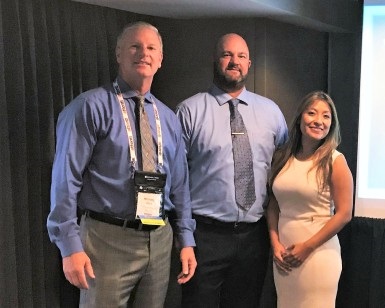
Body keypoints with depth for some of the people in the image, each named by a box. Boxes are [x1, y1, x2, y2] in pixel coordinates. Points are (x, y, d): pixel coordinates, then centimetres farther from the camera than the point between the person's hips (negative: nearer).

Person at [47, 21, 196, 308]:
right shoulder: (92, 106, -8)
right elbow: (66, 178, -11)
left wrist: (186, 239, 10)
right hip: (109, 240, -5)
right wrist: (70, 244, -15)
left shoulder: (169, 118, 11)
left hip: (159, 240, 6)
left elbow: (179, 182, 13)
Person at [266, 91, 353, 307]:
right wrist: (275, 243, -3)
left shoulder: (335, 161, -9)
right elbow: (274, 205, 8)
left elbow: (344, 214, -10)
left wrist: (307, 247, -11)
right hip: (284, 254, 4)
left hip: (317, 253, -4)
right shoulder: (282, 158, 4)